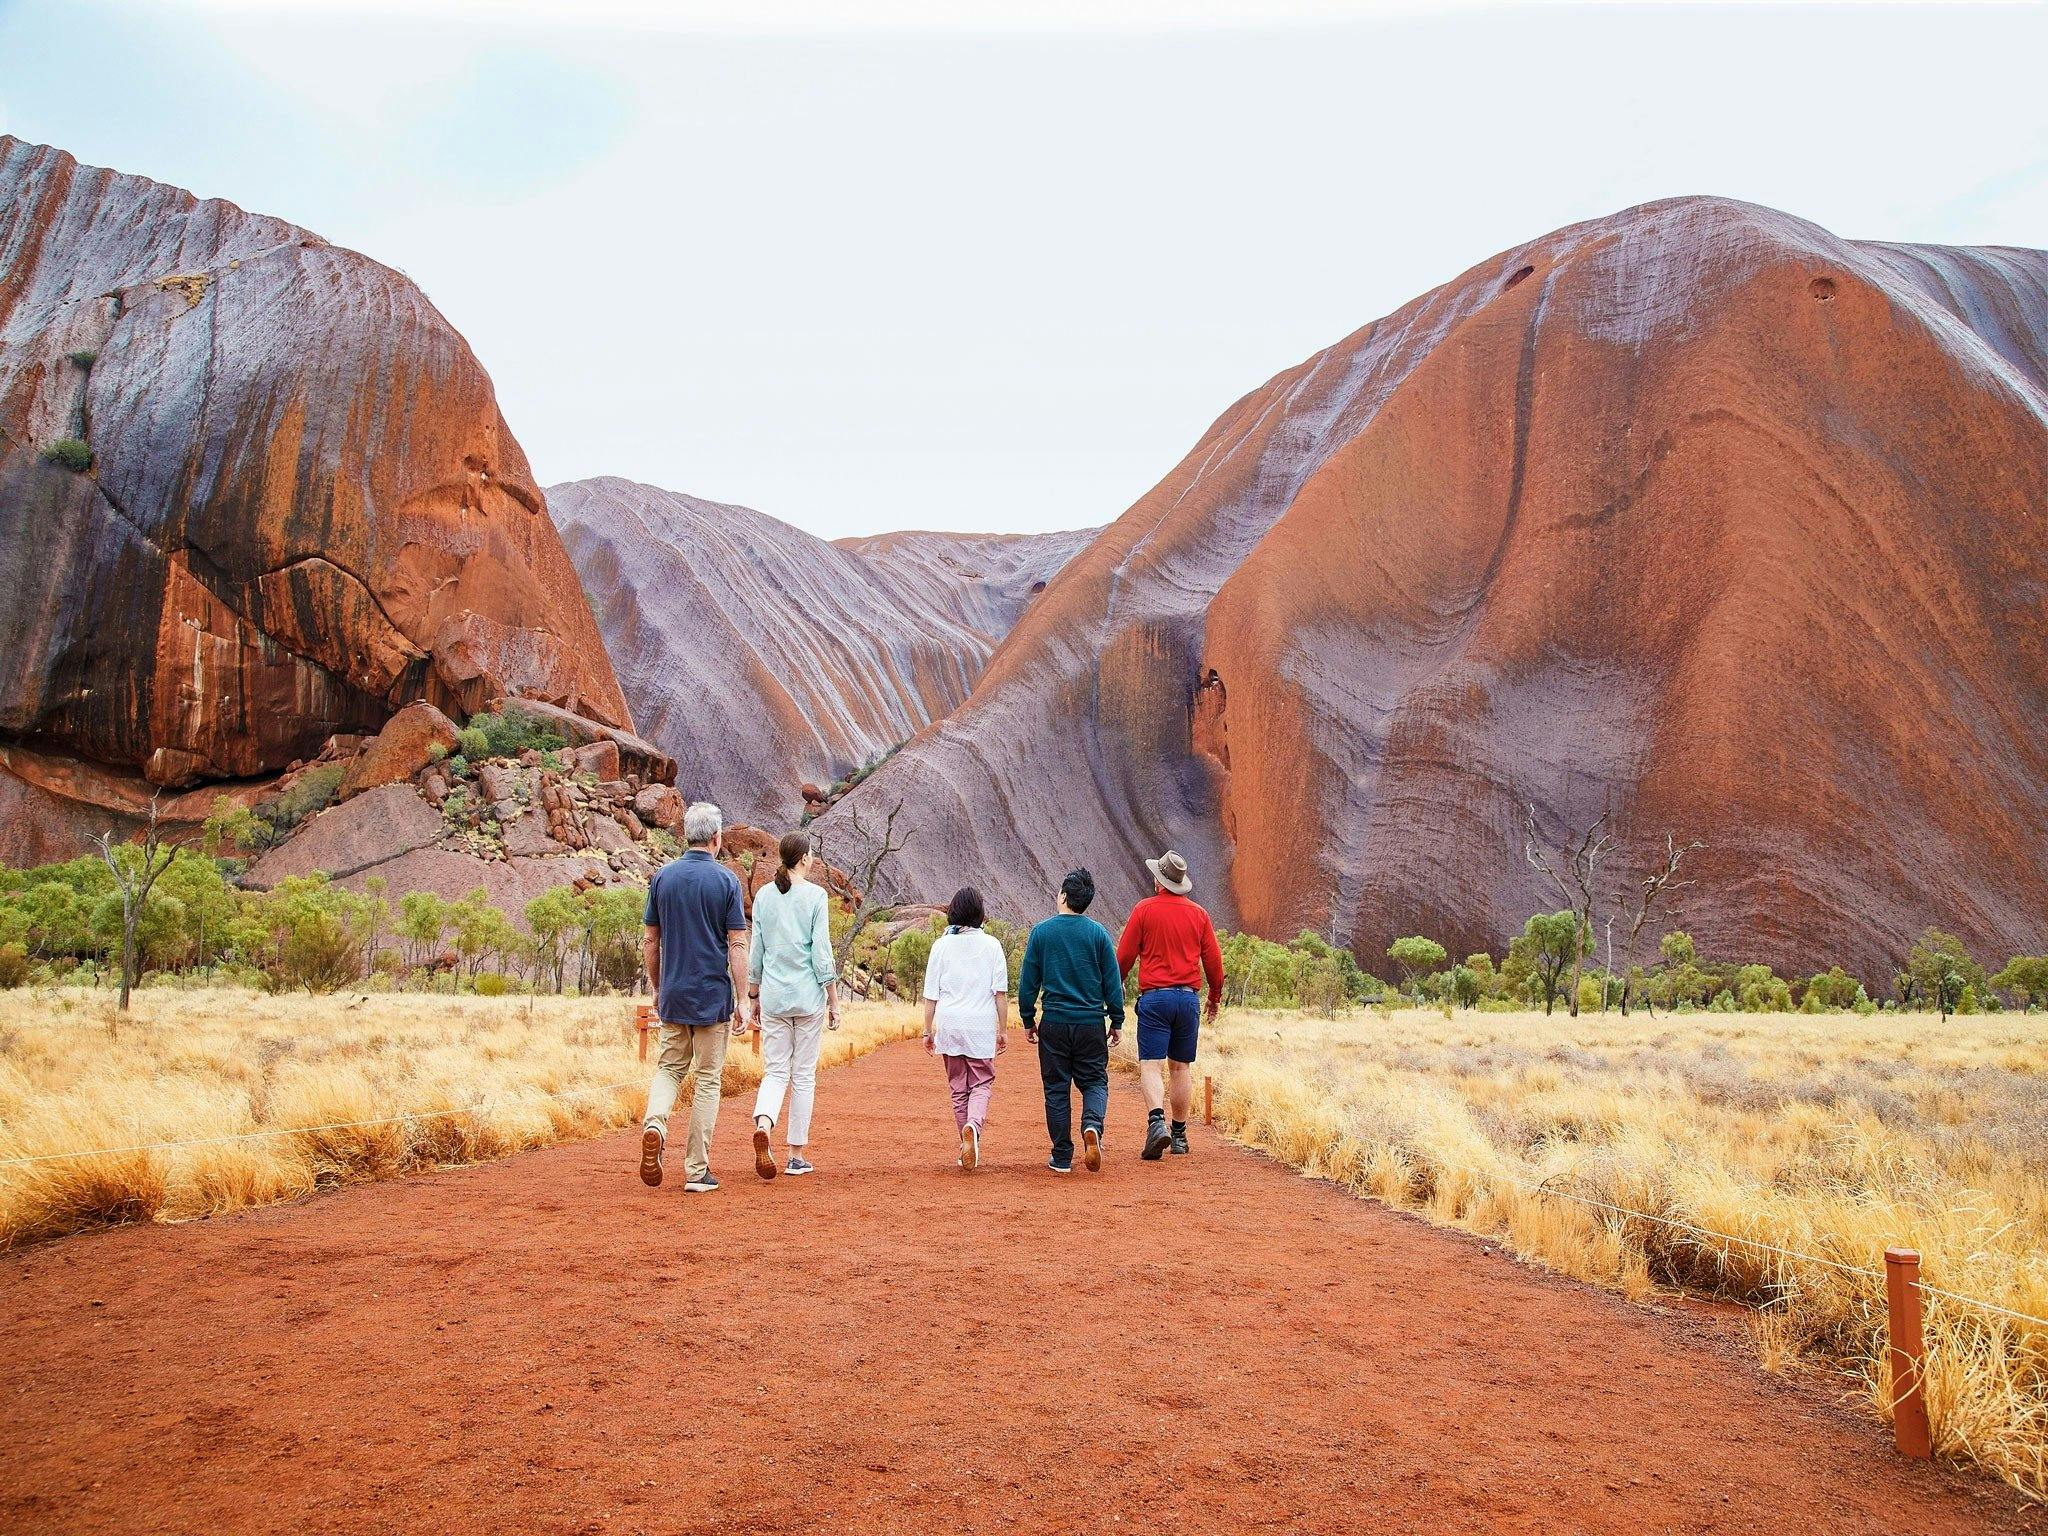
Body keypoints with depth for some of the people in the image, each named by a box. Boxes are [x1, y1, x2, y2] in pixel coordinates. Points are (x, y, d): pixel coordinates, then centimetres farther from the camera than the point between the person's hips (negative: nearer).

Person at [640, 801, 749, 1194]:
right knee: (707, 1080, 5)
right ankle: (696, 1171, 7)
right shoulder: (726, 881, -8)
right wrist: (741, 1001, -5)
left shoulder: (663, 877, 3)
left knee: (669, 1068, 18)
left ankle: (654, 1123, -11)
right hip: (714, 996, -3)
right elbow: (737, 946, -10)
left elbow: (650, 941, 7)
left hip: (673, 995, 3)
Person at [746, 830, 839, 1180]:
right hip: (808, 994, -3)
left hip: (773, 996, 3)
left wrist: (754, 998, 16)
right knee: (804, 1075, 6)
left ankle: (762, 1125, -21)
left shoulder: (764, 895, 4)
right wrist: (833, 1000, -2)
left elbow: (755, 951, 7)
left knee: (775, 1072, 8)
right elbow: (821, 953, -9)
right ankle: (797, 1156, 10)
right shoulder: (815, 895, -7)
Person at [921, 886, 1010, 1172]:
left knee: (959, 1088, 12)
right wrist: (1003, 1029, 4)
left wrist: (927, 1031, 9)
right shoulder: (991, 945, -1)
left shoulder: (942, 945, 2)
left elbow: (931, 995, 2)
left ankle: (969, 1149, 15)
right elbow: (1000, 992, -2)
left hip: (949, 1025, 1)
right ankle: (973, 1126, -22)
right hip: (981, 1025, -1)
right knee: (982, 1084, 7)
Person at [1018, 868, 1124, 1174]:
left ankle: (1061, 1157, 10)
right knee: (1095, 1082, 12)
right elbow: (1113, 982, 1)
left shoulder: (1041, 932, -2)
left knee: (1057, 1088, 9)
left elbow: (1027, 982, 1)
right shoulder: (1098, 933, -2)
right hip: (1091, 1023, 0)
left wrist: (1028, 1021, 11)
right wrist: (1117, 1022, 9)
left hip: (1054, 1023, 0)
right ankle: (1092, 1126, -18)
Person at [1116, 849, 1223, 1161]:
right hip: (1188, 997, 3)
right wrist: (1216, 997, 24)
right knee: (1182, 1068, 11)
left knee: (1149, 1066, -5)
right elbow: (1214, 960, 10)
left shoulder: (1144, 909, -3)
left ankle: (1157, 1121, -27)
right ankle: (1180, 1134, 15)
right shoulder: (1198, 914, 6)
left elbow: (1124, 954, -1)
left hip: (1154, 997, -3)